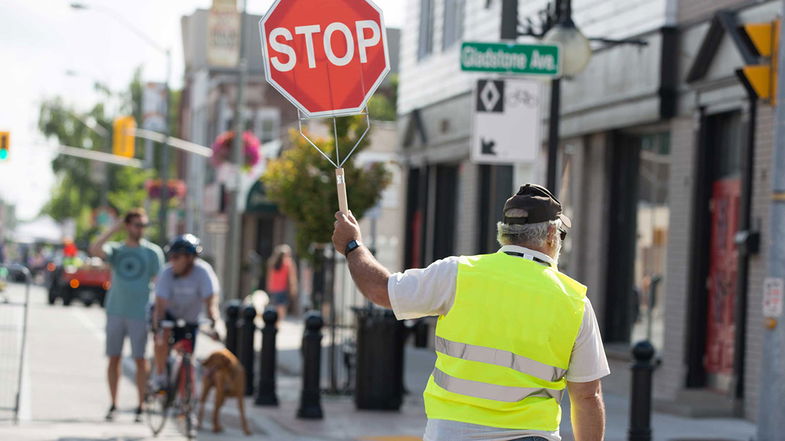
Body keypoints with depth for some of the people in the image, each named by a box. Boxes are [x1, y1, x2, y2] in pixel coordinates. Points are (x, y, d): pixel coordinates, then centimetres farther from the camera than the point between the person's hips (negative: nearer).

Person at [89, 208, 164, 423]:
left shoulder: (153, 252, 3)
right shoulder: (116, 249, 8)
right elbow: (95, 250, -12)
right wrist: (114, 229, -6)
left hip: (140, 313, -2)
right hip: (115, 311, 2)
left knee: (140, 359, -2)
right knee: (114, 358, 4)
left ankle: (141, 406, 4)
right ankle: (113, 404, 12)